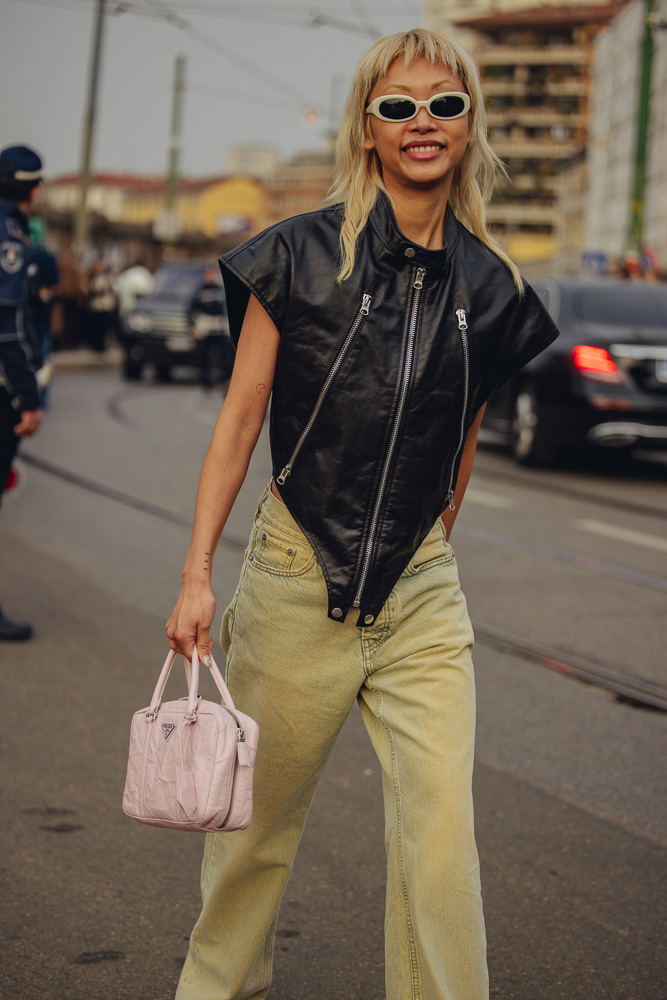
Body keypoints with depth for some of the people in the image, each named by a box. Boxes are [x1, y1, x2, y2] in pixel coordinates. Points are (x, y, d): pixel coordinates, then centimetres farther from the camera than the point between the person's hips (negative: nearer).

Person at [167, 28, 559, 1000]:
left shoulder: (491, 288, 3)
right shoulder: (302, 255, -5)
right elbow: (238, 422, -4)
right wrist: (197, 573, -8)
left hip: (422, 593, 2)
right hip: (296, 581, -2)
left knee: (441, 825, -8)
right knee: (259, 816, 13)